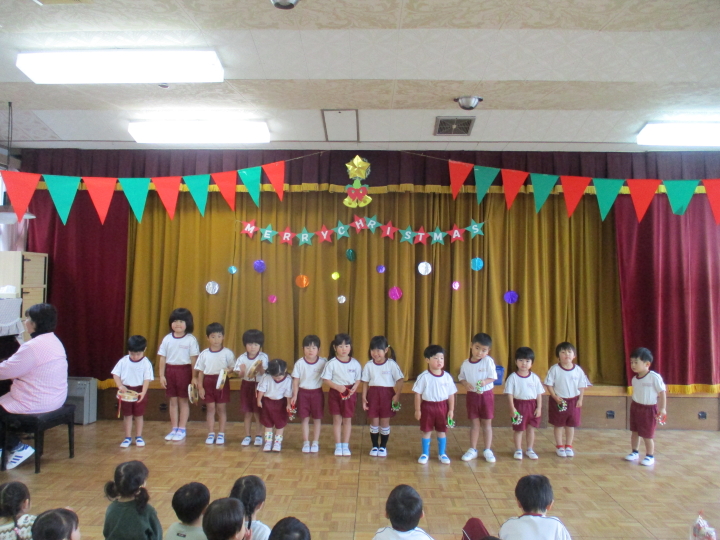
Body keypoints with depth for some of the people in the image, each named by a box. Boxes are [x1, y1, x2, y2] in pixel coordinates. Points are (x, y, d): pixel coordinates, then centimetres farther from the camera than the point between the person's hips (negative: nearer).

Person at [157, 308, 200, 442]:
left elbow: (194, 359, -7)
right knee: (173, 401, 11)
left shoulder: (191, 339, -7)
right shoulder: (167, 339, 3)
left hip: (184, 371, -3)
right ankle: (174, 429, 22)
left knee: (183, 401, 6)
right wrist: (161, 375, 1)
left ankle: (182, 430, 16)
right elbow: (162, 358, 5)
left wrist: (194, 377, -8)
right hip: (170, 370, 3)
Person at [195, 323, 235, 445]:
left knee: (222, 408, 5)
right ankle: (211, 434, 16)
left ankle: (221, 434, 15)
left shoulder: (227, 353, -3)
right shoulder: (204, 354, 2)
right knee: (210, 408, 7)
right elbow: (200, 371, 5)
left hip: (222, 382, -1)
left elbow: (233, 368, 0)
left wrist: (228, 370, -22)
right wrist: (200, 387, 1)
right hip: (208, 382, 2)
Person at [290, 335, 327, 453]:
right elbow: (296, 380, -3)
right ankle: (306, 442, 20)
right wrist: (294, 396, -5)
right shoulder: (299, 363, -7)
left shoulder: (323, 362, -9)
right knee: (305, 418, 7)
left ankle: (315, 443, 21)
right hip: (303, 392, 0)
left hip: (317, 392, 0)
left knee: (317, 419, 8)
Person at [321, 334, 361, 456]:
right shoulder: (331, 363, -10)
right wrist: (337, 387, -22)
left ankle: (345, 445, 19)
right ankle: (338, 446, 17)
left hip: (350, 393, 2)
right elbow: (326, 379, -9)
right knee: (337, 419, 6)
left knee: (347, 420, 8)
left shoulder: (355, 363, -3)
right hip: (335, 393, -1)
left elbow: (358, 379, 4)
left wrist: (354, 388, -15)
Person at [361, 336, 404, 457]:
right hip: (373, 394, 2)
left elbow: (401, 380, -7)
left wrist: (397, 395, -13)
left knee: (385, 422, 7)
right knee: (374, 421, 7)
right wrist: (364, 397, -2)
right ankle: (374, 446, 22)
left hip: (387, 394, -2)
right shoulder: (369, 365, -1)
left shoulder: (391, 364, -8)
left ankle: (383, 446, 22)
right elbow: (365, 382, 3)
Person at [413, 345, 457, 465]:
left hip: (442, 406, 2)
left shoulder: (447, 377, -4)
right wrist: (417, 410, -6)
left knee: (441, 431, 13)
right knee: (426, 431, 9)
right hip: (427, 406, -2)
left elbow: (451, 395, 3)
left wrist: (451, 410, 2)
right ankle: (425, 454, 23)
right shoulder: (424, 377, -11)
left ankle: (442, 454, 29)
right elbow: (418, 394, -6)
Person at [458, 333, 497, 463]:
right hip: (472, 395, 2)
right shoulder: (466, 364, -3)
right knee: (475, 424, 10)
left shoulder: (488, 361, -11)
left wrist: (485, 382, -30)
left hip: (486, 395, -2)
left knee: (487, 424, 8)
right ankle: (472, 450, 20)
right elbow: (461, 378, 6)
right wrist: (465, 384, -15)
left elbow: (493, 377, -11)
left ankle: (487, 450, 19)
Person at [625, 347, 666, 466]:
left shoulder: (655, 377, -19)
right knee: (634, 432, 15)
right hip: (635, 407, 6)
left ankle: (650, 456, 21)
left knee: (647, 435, 4)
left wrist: (662, 409, -13)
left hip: (649, 409, -6)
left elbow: (662, 393, -14)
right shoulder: (634, 379, 1)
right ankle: (634, 452, 31)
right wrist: (635, 405, 10)